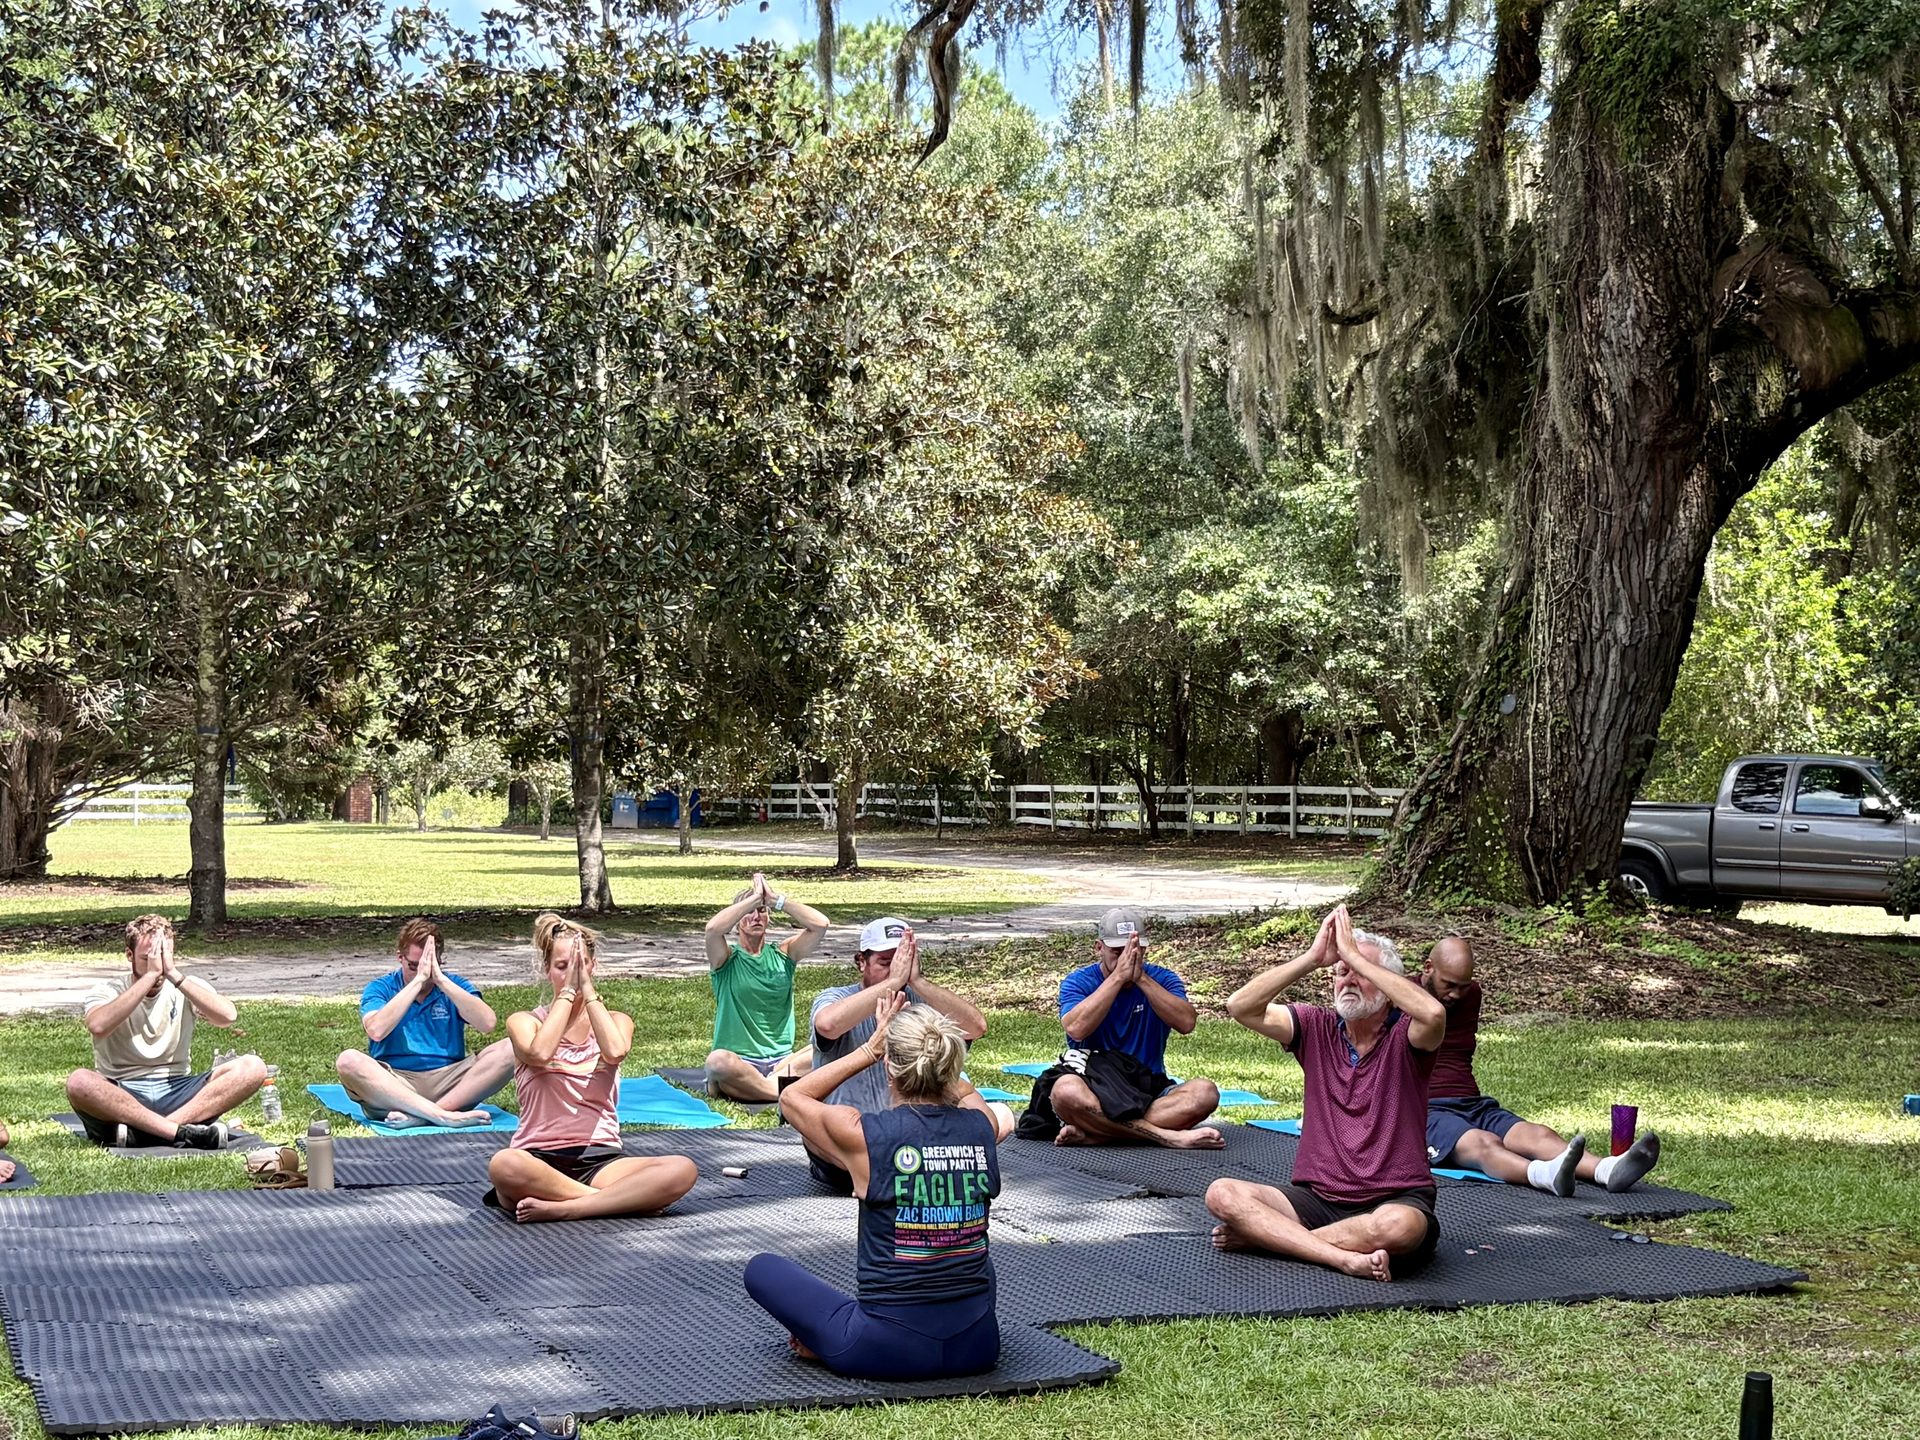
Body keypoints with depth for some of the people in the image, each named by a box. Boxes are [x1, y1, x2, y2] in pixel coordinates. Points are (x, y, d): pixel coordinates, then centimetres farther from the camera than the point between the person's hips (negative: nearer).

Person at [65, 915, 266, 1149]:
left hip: (176, 1093, 2)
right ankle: (184, 1132, -36)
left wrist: (173, 974, -16)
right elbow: (98, 1026, -24)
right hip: (120, 1097, -2)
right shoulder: (107, 992, 2)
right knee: (78, 1082, -35)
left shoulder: (187, 988, 8)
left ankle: (140, 1132, -32)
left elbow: (228, 1016, -14)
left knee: (252, 1067, -21)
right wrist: (150, 975, -22)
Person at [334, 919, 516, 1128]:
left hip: (447, 1083, 1)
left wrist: (441, 980, -13)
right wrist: (418, 980, -16)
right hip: (392, 1084, -1)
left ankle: (417, 1115, -32)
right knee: (348, 1061, -31)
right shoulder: (380, 989, 6)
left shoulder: (455, 985, 10)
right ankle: (445, 1116, -39)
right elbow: (376, 1030, -16)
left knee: (508, 1051, -22)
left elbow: (487, 1024, -9)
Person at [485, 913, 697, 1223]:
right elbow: (539, 1053, -17)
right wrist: (568, 991, -8)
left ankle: (562, 1208, -29)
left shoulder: (615, 1021, 14)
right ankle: (617, 1199, -25)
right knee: (503, 1166, -40)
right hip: (539, 1158, -2)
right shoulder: (524, 1022, 8)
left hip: (600, 1159, 2)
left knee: (683, 1170, -28)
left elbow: (615, 1052, -12)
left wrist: (587, 988, -6)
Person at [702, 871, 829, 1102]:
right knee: (717, 1061, -38)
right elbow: (713, 928, -21)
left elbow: (820, 924, -4)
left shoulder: (782, 954, 12)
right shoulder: (726, 958, 3)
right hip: (738, 1061, -3)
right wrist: (754, 897, -12)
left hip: (782, 1060, 3)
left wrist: (776, 899, -6)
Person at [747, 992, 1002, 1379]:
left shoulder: (863, 1134, -15)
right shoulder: (984, 1125, -5)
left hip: (891, 1351, -4)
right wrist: (926, 1045, 16)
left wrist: (869, 1050, 8)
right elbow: (963, 1091, 23)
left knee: (761, 1269, 17)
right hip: (978, 1345, 4)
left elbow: (791, 1097, 8)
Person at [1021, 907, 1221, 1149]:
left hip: (1150, 1089, 3)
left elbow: (1186, 1023, -13)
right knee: (1065, 1091, -37)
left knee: (1205, 1092, -27)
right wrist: (1118, 977, -20)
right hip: (1095, 1089, -2)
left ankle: (1093, 1134, -34)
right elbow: (1076, 1029, -20)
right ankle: (1169, 1135, -36)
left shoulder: (1161, 980, 6)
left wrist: (1141, 978, -18)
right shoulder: (1078, 982, 1)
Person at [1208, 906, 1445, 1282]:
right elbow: (1241, 1007, -6)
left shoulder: (1405, 1036, -2)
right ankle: (1346, 1257, -30)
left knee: (1401, 1226, -39)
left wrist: (1357, 957, -21)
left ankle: (1262, 1235, -20)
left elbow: (1433, 1013, -28)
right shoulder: (1317, 1028, 8)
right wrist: (1313, 958, -12)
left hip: (1394, 1200, -3)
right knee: (1222, 1194, -19)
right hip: (1318, 1197, 3)